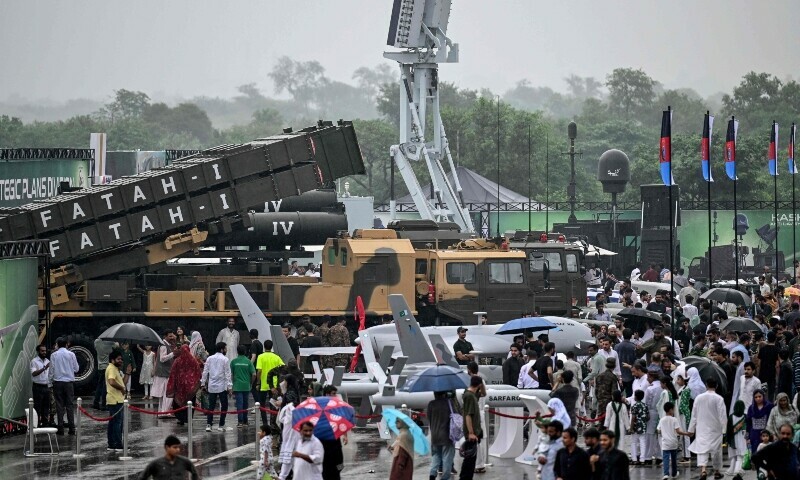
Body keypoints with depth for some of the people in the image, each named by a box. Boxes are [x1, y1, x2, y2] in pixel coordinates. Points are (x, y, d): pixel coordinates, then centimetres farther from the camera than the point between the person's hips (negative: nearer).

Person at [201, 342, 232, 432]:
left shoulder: (210, 359, 6)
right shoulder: (225, 359, -7)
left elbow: (205, 372, 7)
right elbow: (227, 374, -10)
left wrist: (203, 383, 15)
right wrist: (229, 386, -8)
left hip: (211, 387, 4)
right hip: (222, 387, -4)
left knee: (211, 406, 8)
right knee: (224, 406, 6)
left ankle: (208, 425, -1)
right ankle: (221, 426, 4)